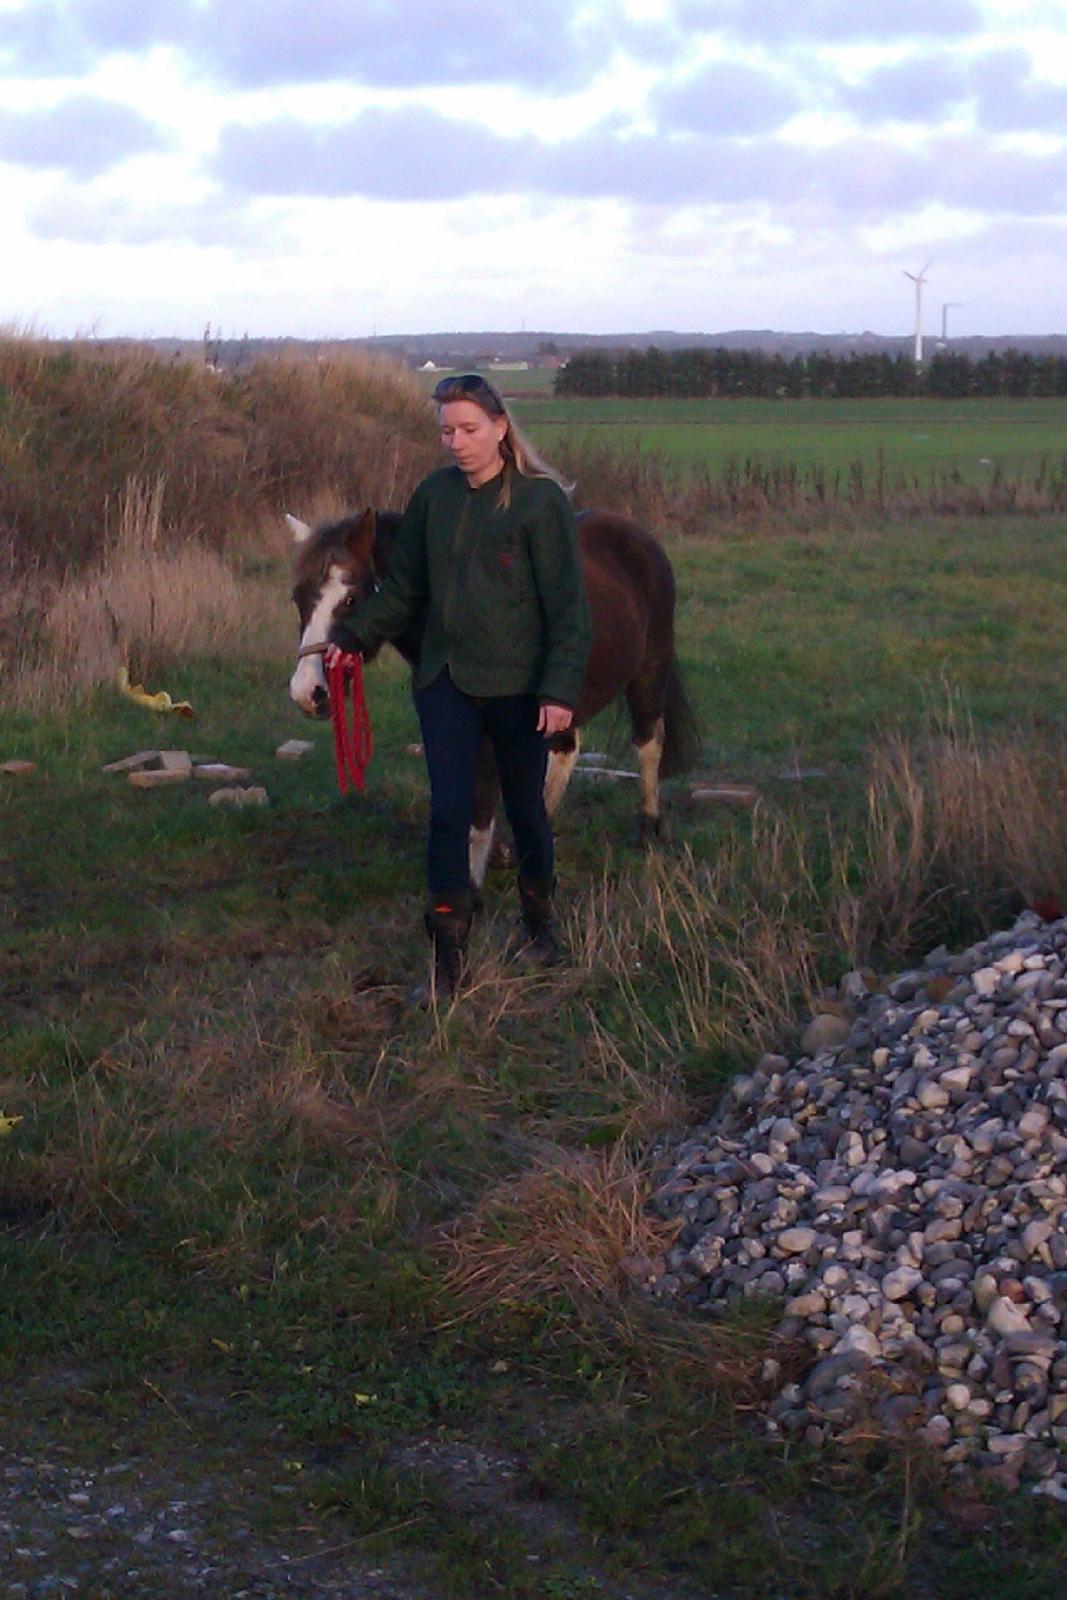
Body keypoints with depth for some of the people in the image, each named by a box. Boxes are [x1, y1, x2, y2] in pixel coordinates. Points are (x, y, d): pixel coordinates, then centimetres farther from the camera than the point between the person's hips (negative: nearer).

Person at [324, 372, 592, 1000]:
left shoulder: (541, 500, -10)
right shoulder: (435, 496, 3)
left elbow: (567, 605, -11)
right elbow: (403, 589, 12)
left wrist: (561, 688, -18)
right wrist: (352, 636, 1)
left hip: (517, 685, -3)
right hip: (445, 682, 3)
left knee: (526, 808, 12)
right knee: (449, 811, -3)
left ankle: (540, 917, 36)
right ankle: (449, 954, 2)